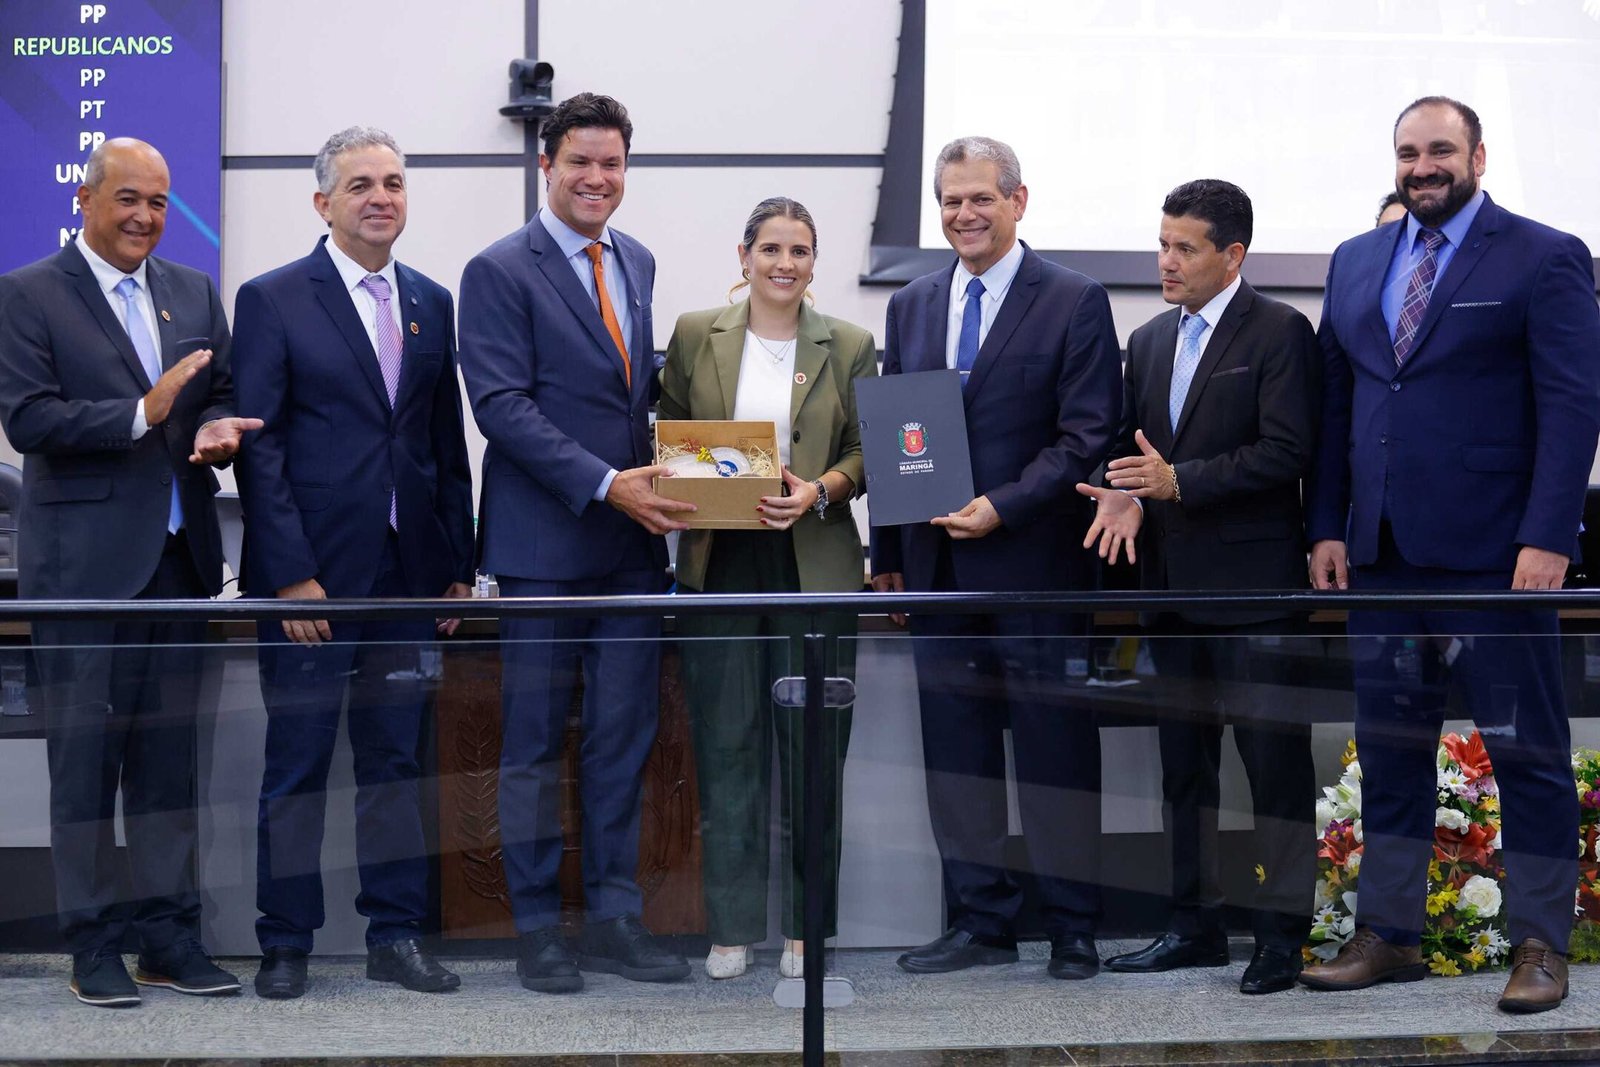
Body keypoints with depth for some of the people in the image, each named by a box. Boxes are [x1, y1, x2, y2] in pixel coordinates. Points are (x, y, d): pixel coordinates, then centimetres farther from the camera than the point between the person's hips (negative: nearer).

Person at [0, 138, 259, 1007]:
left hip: (178, 556, 5)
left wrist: (219, 429, -8)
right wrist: (142, 414, -23)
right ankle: (93, 942, 9)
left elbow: (221, 395, 15)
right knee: (85, 753, 1)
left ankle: (167, 934, 17)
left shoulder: (194, 293, 13)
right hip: (83, 563, -5)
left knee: (170, 752, 9)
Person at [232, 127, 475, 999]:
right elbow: (258, 444, -8)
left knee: (395, 758, 9)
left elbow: (447, 441, 14)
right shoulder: (271, 300, -3)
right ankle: (284, 944, 12)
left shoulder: (431, 303, 12)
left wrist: (459, 563, 9)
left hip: (408, 569, 4)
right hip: (311, 570, -4)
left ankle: (396, 935, 16)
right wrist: (291, 575, -14)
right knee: (297, 761, 3)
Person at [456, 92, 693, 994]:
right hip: (546, 541, -6)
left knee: (626, 735, 8)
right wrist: (604, 485, -20)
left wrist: (663, 475, 2)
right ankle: (538, 928, 12)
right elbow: (503, 405, -14)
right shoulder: (501, 272, -6)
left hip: (636, 537, 6)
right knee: (537, 742, 3)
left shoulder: (637, 264, 14)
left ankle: (615, 919, 17)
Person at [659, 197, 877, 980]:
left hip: (815, 568, 0)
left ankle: (805, 924, 15)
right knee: (726, 740, 3)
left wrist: (819, 491, -14)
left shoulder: (849, 347, 4)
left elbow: (867, 453, 4)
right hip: (718, 563, 0)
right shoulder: (696, 335, 6)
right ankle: (732, 924, 12)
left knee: (812, 743, 4)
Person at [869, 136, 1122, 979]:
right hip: (938, 566, 5)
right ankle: (980, 923, 18)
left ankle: (1072, 928, 10)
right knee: (954, 752, 8)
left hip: (1035, 560, -5)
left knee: (1055, 748, 1)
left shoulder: (1075, 302, -2)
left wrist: (1004, 507, -17)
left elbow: (1089, 433, -8)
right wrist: (887, 555, 11)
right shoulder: (911, 306, 15)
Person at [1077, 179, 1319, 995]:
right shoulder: (1150, 340, 15)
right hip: (1171, 582, 7)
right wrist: (1123, 496, -5)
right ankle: (1195, 925, 21)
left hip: (1251, 586, -7)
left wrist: (1179, 481, -21)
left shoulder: (1279, 333, -6)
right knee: (1182, 761, 12)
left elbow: (1286, 453, -15)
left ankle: (1282, 932, 4)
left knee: (1274, 760, -3)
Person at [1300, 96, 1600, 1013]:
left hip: (1495, 553, -5)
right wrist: (1328, 528, 7)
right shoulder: (1356, 262, 14)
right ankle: (1390, 937, 18)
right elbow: (1336, 405, 15)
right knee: (1390, 752, 9)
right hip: (1382, 555, 5)